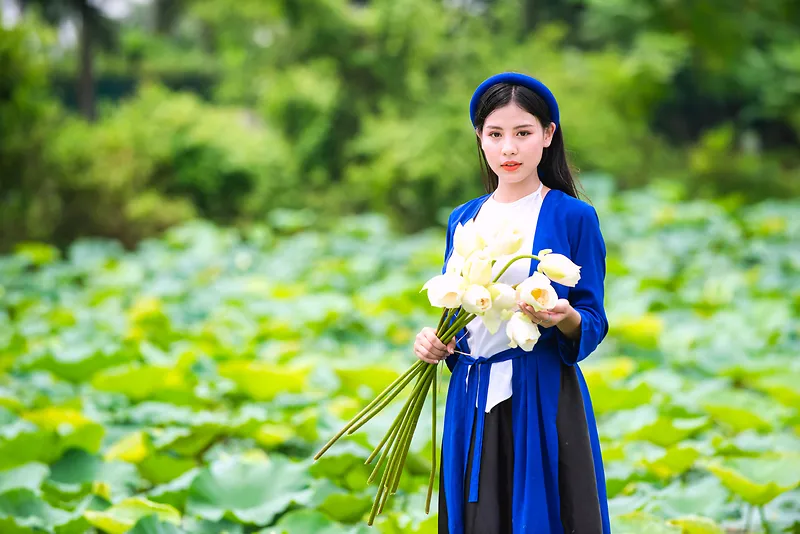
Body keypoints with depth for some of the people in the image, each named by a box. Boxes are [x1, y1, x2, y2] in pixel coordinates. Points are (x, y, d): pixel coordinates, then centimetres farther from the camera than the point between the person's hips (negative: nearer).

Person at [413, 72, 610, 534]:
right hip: (472, 401, 4)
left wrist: (564, 319, -26)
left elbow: (594, 323, -5)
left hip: (544, 398, -4)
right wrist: (433, 341, -3)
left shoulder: (573, 216, -4)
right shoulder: (463, 219, 11)